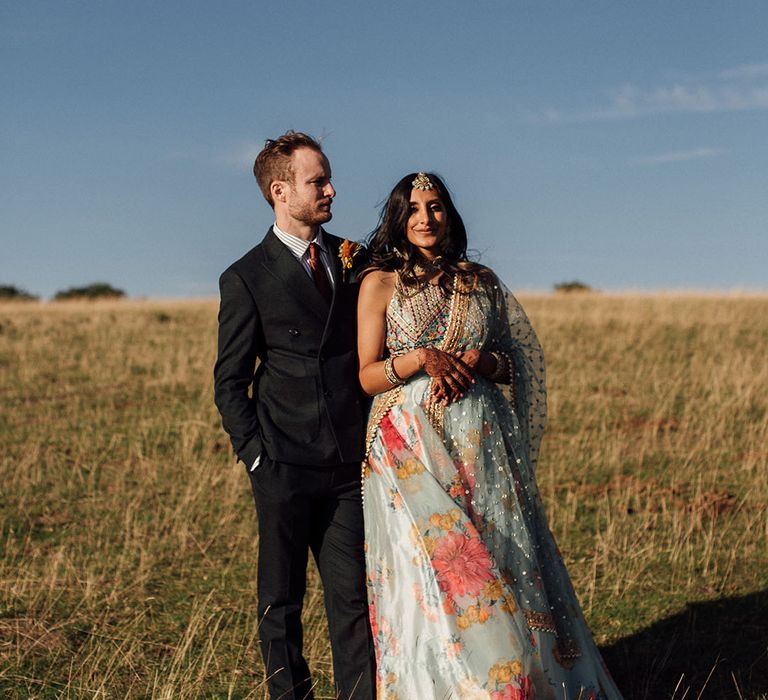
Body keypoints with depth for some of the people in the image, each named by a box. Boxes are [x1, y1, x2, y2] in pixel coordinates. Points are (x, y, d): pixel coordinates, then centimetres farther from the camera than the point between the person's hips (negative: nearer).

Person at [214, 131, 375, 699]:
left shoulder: (354, 259, 11)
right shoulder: (247, 278, -2)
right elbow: (230, 381, 1)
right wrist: (255, 455, -8)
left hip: (350, 462, 3)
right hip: (284, 465, -3)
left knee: (352, 594, 2)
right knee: (281, 598, 8)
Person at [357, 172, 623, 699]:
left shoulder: (481, 281, 11)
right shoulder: (380, 283, 2)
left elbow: (515, 364, 12)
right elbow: (368, 376, -1)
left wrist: (475, 361, -9)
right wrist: (421, 358, -16)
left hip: (480, 442, 3)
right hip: (411, 443, -3)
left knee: (500, 565, 1)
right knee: (429, 570, -6)